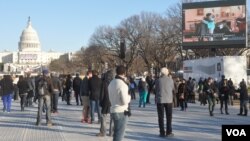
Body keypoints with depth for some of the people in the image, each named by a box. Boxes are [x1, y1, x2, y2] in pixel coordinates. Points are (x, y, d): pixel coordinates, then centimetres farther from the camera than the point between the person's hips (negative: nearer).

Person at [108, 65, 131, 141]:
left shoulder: (111, 83, 7)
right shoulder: (122, 84, -18)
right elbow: (124, 101, -18)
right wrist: (129, 96, -1)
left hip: (113, 110, 8)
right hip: (121, 112, -8)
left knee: (116, 133, 19)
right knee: (119, 134, -2)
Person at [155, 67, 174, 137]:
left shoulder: (158, 80, -5)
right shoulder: (170, 80, -4)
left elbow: (156, 89, 3)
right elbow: (173, 89, 6)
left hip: (160, 100, 0)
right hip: (169, 100, 0)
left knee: (161, 117, 6)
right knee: (169, 117, 10)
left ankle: (162, 132, 6)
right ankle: (169, 132, 10)